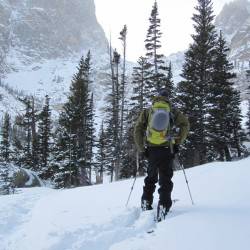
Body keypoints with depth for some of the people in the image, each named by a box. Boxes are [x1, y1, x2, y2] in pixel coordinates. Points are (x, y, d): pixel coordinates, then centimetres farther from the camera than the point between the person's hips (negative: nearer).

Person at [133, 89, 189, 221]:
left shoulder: (147, 111, 11)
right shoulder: (173, 111, 8)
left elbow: (137, 130, 4)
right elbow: (185, 124, -3)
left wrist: (141, 149, 8)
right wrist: (177, 143, 2)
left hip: (151, 150, 2)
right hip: (167, 150, -2)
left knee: (150, 178, 18)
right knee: (165, 180, 2)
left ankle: (146, 204, 16)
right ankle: (163, 208, -8)